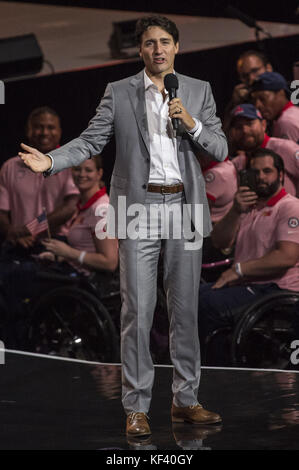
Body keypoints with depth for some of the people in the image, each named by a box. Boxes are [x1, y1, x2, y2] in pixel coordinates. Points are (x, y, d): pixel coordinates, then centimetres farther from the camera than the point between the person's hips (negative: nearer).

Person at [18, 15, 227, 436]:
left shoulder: (199, 91, 8)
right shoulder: (119, 93, 4)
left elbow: (220, 150, 6)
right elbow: (90, 141, 1)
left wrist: (191, 123, -11)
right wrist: (51, 161, -15)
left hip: (185, 209, 2)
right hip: (139, 210, -2)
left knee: (185, 308, 7)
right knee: (137, 311, -4)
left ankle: (186, 400, 17)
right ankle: (136, 408, 2)